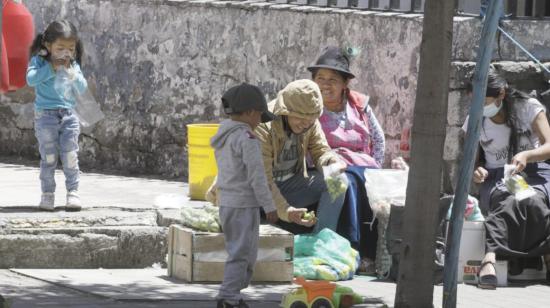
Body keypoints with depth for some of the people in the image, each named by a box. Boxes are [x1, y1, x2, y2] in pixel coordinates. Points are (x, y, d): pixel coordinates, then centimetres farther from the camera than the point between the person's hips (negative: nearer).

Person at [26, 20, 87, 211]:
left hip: (69, 115, 3)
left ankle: (73, 192, 6)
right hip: (45, 115, -3)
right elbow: (31, 79, -21)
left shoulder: (72, 65, 7)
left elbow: (82, 88, 1)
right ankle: (47, 194, 7)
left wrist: (72, 74, -14)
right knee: (48, 157, 1)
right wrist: (52, 68, -21)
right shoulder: (39, 61, -4)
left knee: (70, 156, -1)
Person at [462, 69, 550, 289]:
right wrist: (477, 170, -11)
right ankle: (491, 257, -57)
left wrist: (526, 155, -29)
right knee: (509, 200, -39)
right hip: (497, 179, 0)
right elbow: (474, 159, 15)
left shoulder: (528, 108, -1)